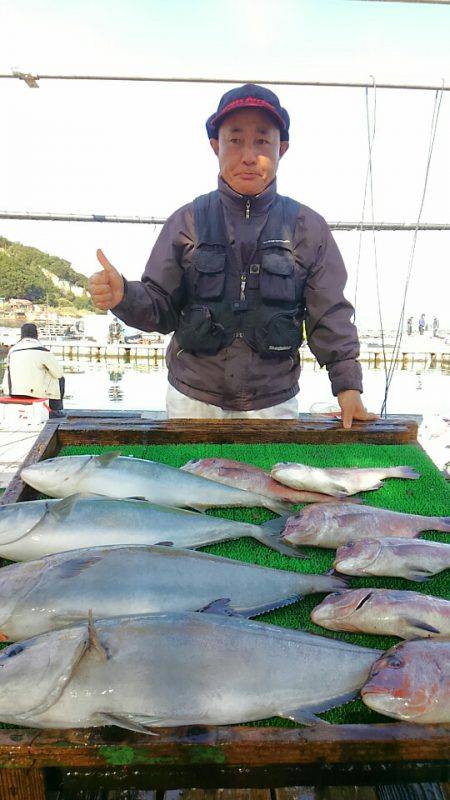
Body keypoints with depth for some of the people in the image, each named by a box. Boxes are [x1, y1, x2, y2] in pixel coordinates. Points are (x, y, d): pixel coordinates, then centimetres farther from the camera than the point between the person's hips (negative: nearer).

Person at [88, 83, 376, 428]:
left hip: (274, 404, 0)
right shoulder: (187, 221, 0)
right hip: (192, 400, 1)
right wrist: (124, 295, -21)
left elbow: (330, 315, 2)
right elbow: (160, 307, -1)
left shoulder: (308, 227, 0)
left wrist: (348, 384, -5)